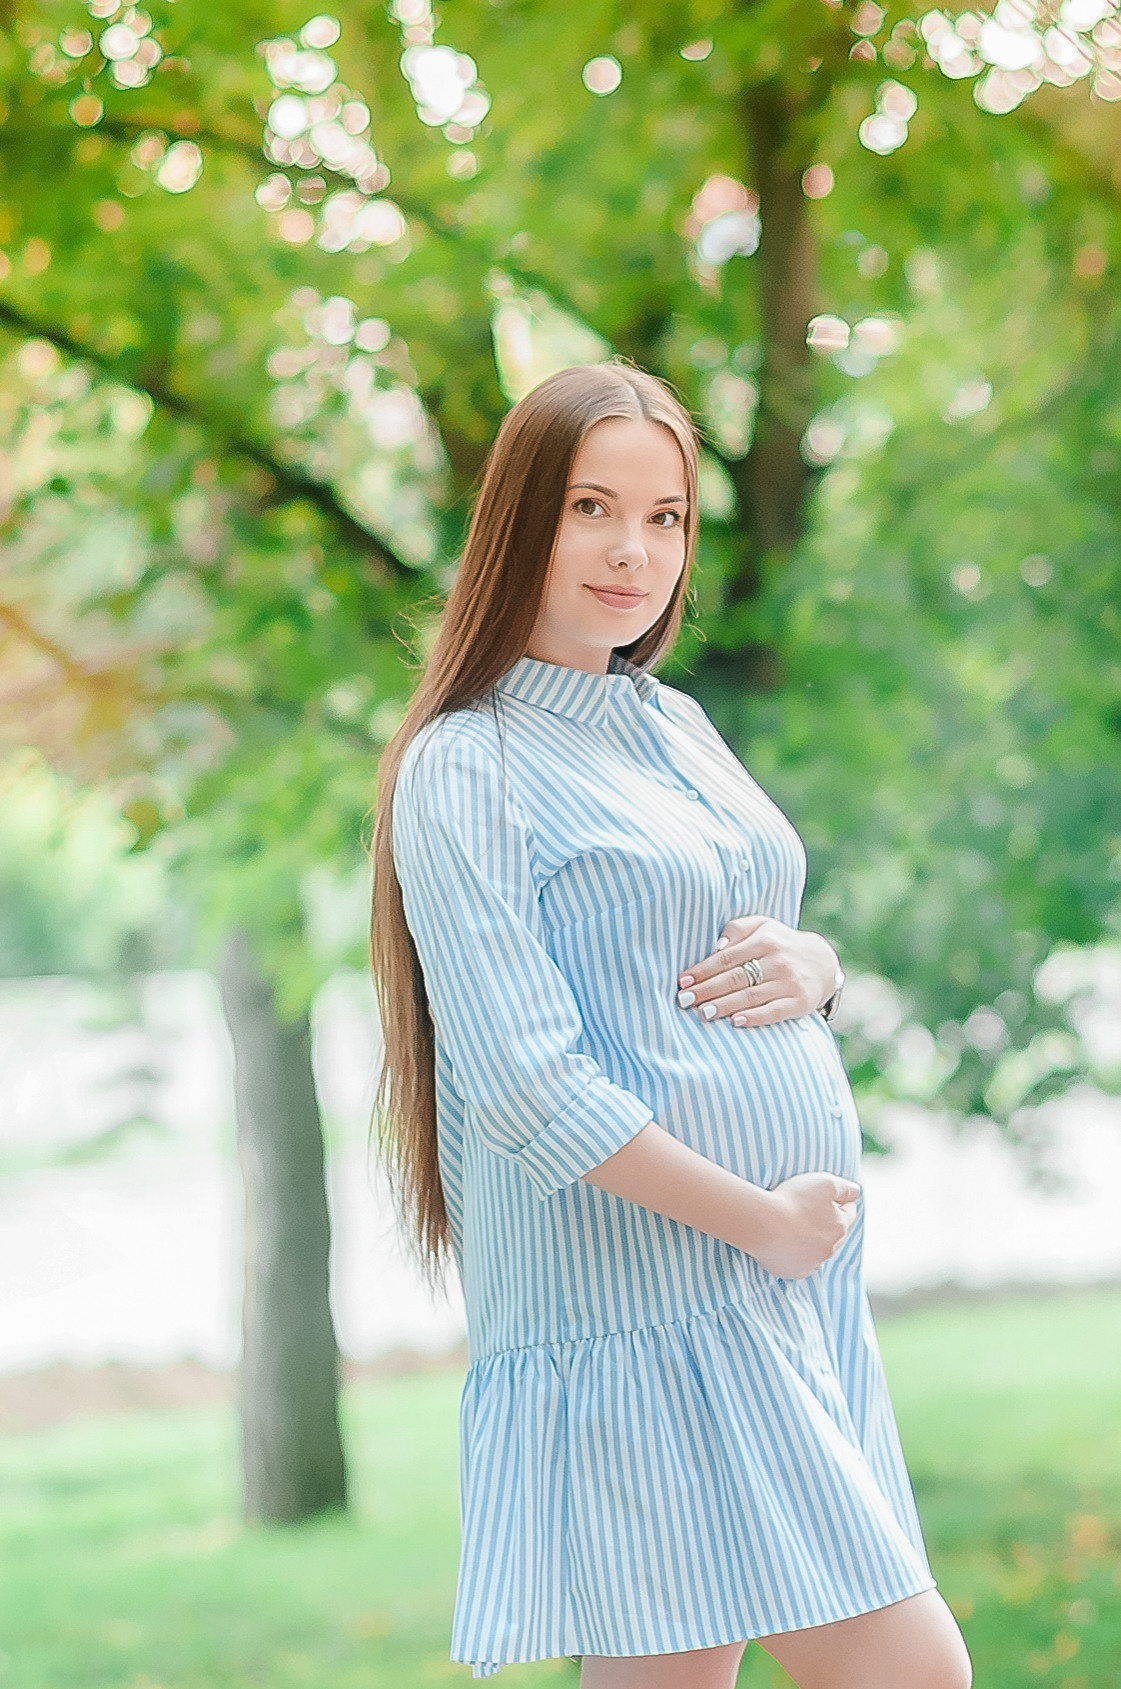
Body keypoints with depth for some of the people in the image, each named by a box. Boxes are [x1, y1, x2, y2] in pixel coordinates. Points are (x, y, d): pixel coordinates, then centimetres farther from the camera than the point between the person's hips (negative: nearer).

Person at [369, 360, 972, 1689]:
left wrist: (811, 964, 1)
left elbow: (789, 938, 25)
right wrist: (761, 1219, -13)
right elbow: (525, 1089, -16)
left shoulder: (677, 723, 16)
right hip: (639, 1293, -7)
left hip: (795, 1277, 7)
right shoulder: (465, 767, -8)